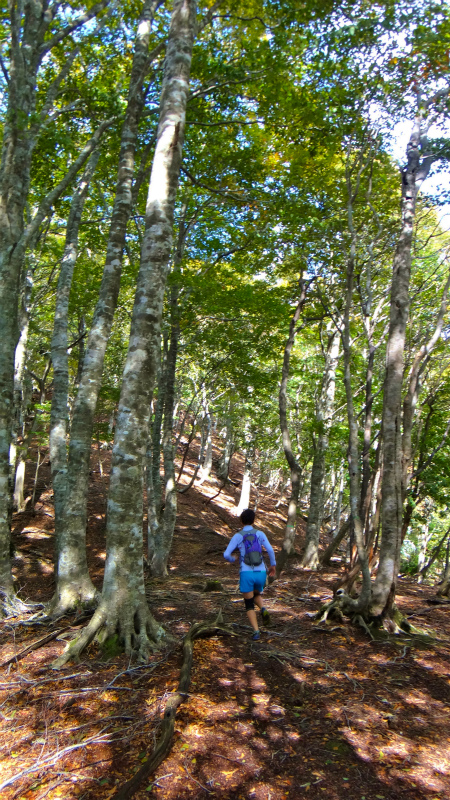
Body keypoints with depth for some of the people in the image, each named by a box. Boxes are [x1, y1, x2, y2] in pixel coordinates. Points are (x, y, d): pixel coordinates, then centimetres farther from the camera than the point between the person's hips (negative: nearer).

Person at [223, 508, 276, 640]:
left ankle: (256, 631, -7)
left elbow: (226, 555, -4)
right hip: (261, 573, 2)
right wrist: (273, 565, 5)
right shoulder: (260, 534, 3)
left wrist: (232, 559, 19)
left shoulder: (237, 536, 0)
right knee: (256, 595, 31)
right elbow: (270, 550, -10)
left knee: (249, 606, 11)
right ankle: (263, 610, 1)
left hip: (246, 574, -2)